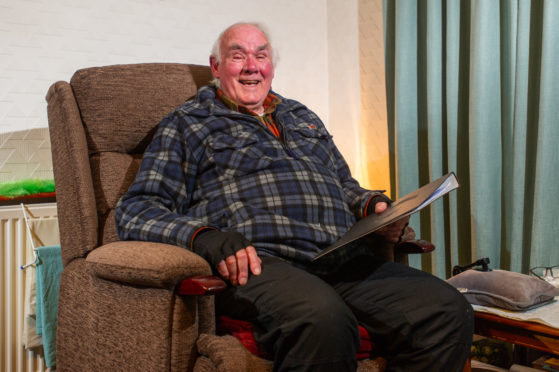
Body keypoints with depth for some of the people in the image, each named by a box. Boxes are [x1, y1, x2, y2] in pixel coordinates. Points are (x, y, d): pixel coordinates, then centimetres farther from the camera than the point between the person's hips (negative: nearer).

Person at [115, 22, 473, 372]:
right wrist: (203, 236, -16)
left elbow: (346, 186, 38)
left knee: (450, 312, -19)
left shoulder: (303, 117, 31)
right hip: (257, 260, -5)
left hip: (344, 258, 5)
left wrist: (374, 206, 12)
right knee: (322, 318, -39)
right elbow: (136, 211, 5)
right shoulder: (187, 124, 16)